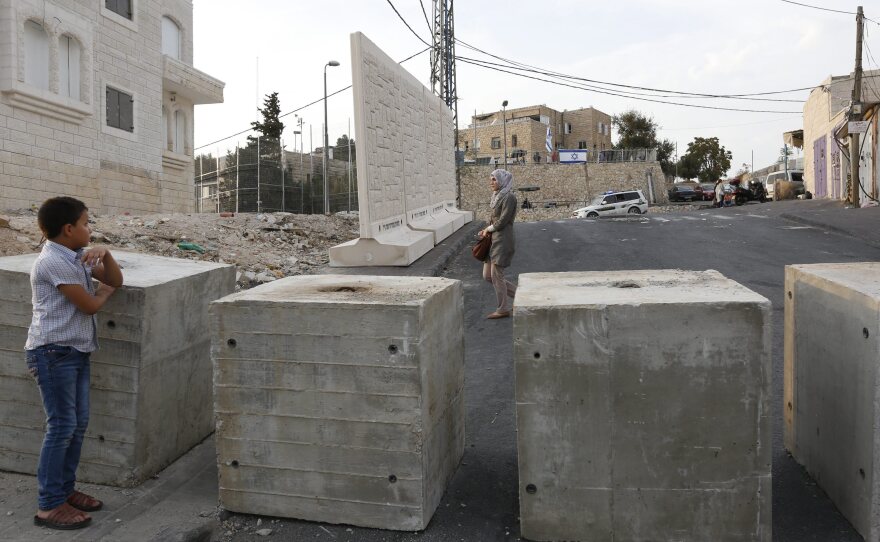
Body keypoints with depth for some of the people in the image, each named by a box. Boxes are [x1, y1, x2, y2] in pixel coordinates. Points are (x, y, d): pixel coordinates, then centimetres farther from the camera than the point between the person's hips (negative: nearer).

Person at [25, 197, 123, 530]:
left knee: (78, 424, 13)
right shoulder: (53, 262, -16)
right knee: (62, 427, -6)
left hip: (76, 351, 9)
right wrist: (105, 291, 5)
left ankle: (64, 490, 25)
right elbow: (89, 305, -16)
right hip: (53, 352, -9)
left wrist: (104, 254, -3)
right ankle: (49, 506, 3)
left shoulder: (78, 258, 11)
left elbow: (116, 280, 14)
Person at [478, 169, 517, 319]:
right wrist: (486, 230, 1)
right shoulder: (497, 196, 14)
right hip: (493, 240, 9)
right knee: (487, 275, 10)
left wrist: (488, 229, -4)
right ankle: (519, 294, 21)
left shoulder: (509, 197, -13)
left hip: (503, 240, -9)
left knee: (496, 276, -3)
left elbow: (502, 221, -17)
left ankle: (503, 309, 12)